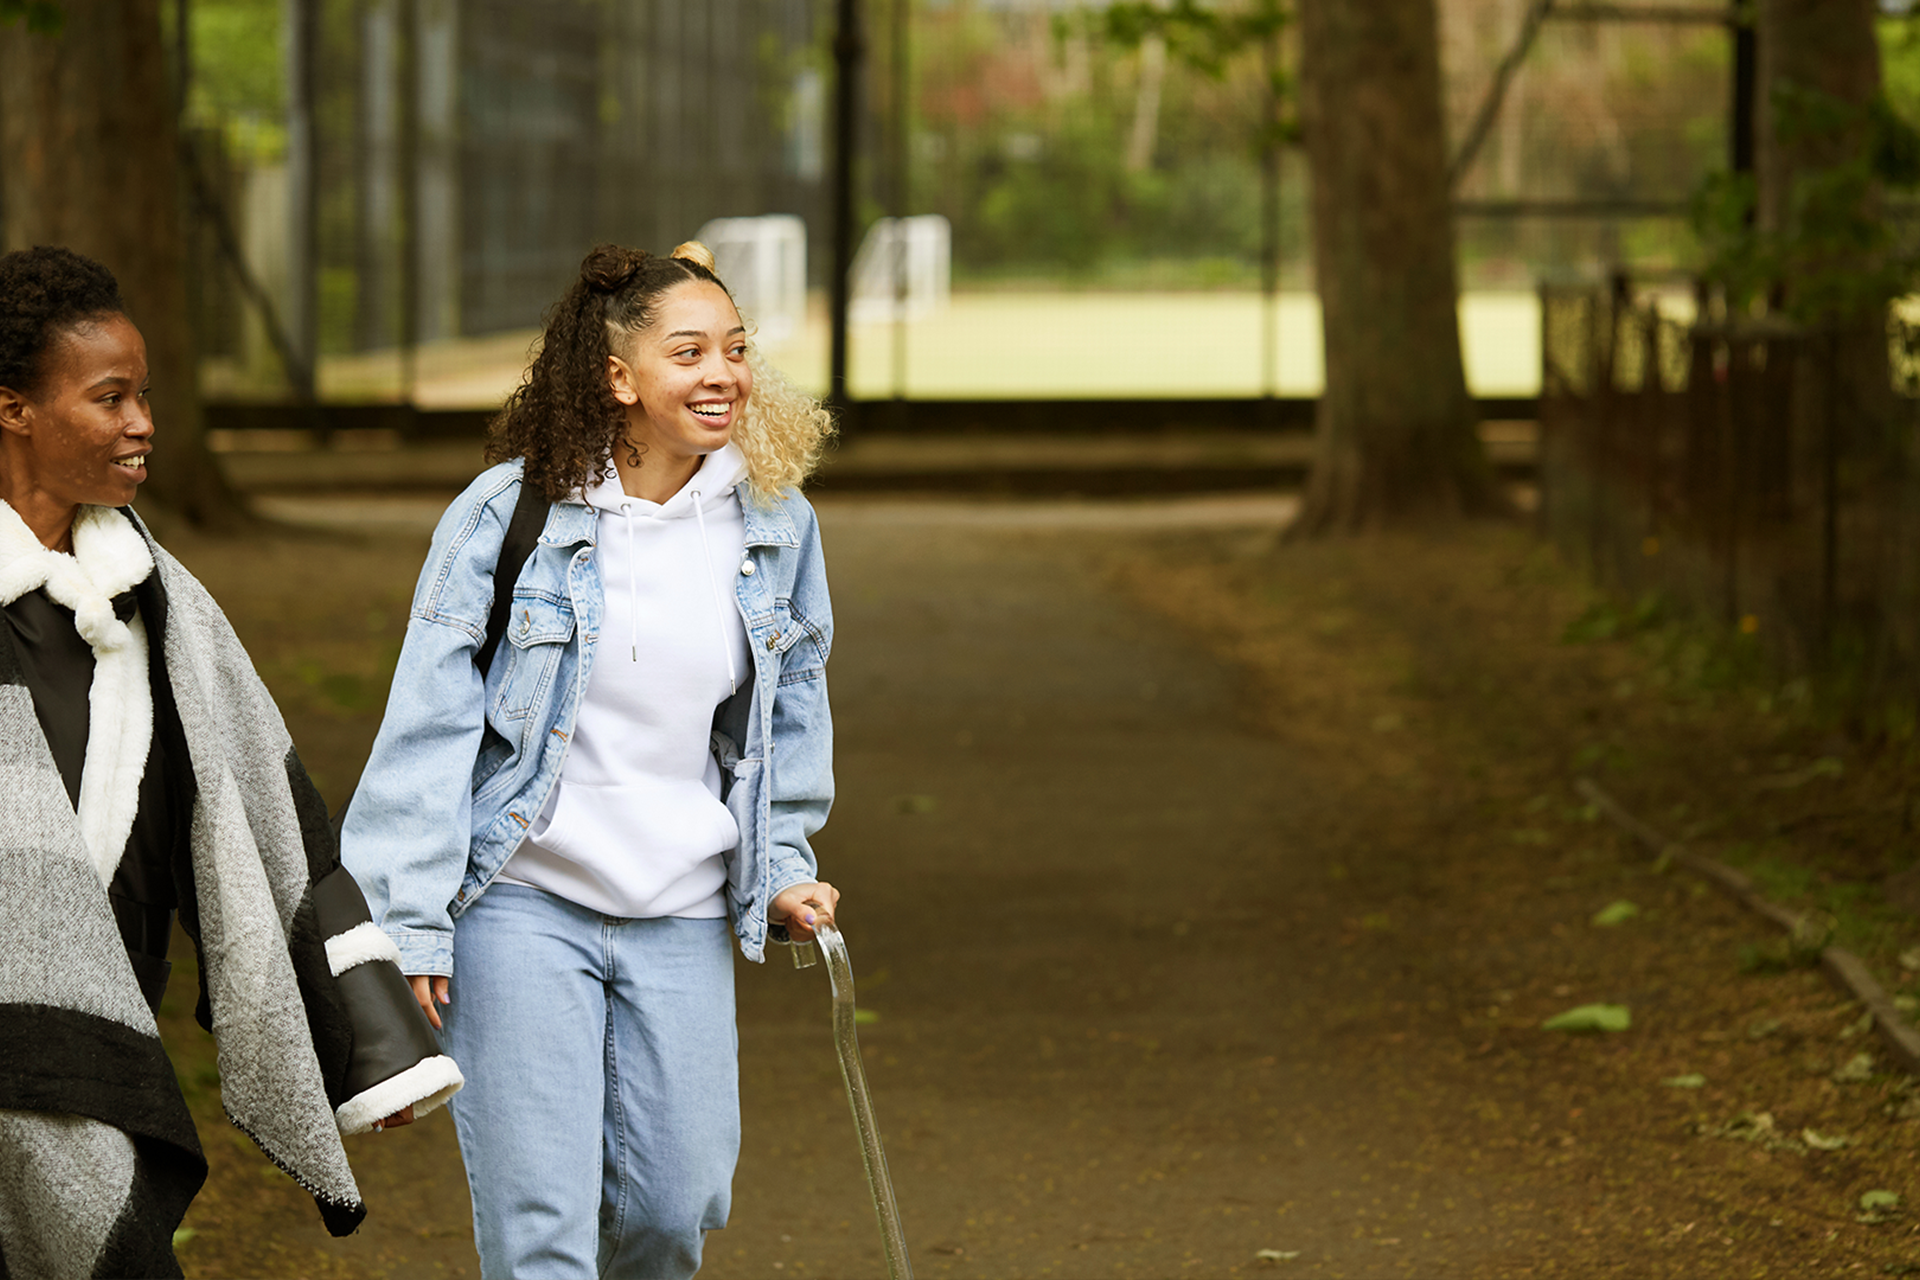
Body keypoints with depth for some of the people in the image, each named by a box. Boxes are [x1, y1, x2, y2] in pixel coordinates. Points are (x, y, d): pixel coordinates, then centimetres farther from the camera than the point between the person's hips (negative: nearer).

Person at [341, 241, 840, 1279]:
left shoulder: (776, 525, 3)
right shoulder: (508, 513, -9)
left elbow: (787, 715, 18)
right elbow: (430, 722, -7)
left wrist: (781, 867, 11)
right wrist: (408, 922, -9)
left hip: (684, 918, 4)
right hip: (522, 903, -4)